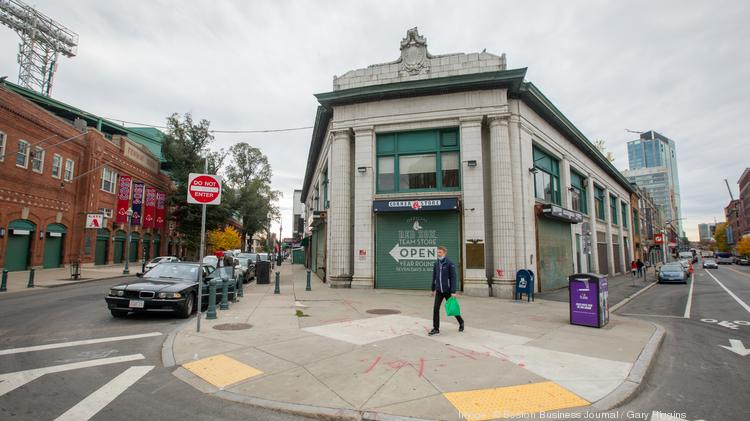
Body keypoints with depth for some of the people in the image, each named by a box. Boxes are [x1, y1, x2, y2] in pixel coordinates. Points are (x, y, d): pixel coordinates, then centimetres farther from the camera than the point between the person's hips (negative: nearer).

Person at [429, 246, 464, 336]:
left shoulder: (450, 264, -11)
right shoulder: (436, 264, 4)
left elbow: (453, 278, -13)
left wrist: (453, 292, -17)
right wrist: (433, 289, 17)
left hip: (448, 291, -4)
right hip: (439, 291, 4)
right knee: (436, 309, -2)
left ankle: (461, 322, 34)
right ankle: (436, 329, 7)